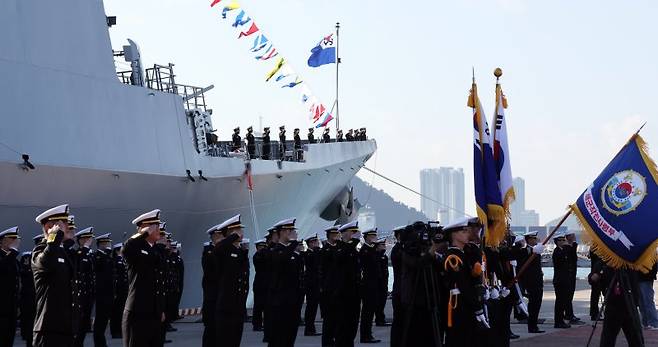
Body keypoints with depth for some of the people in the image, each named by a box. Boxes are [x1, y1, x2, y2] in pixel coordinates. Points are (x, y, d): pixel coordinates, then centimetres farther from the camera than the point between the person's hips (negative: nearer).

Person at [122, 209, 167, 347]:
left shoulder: (157, 252, 16)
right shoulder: (135, 249, -7)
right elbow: (126, 248, -35)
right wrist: (144, 233, -21)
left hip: (155, 314, 8)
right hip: (138, 313, -8)